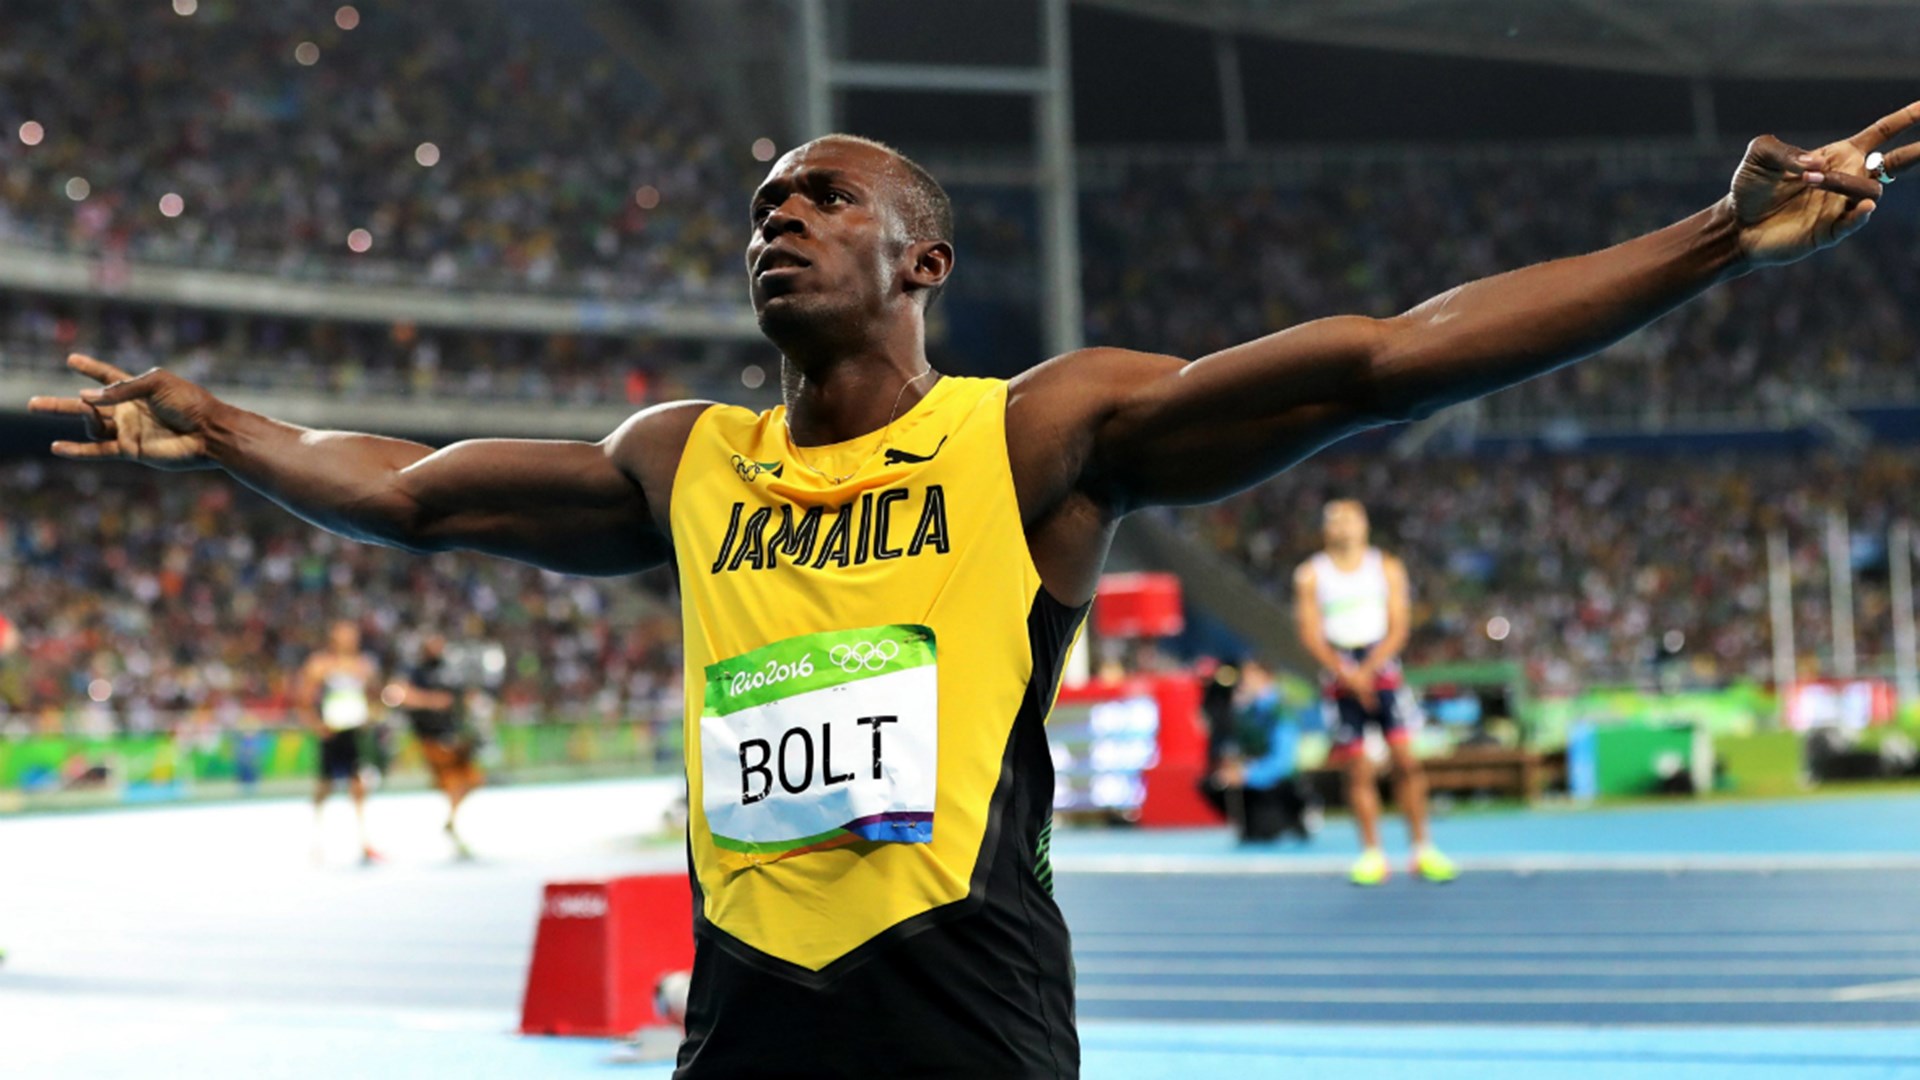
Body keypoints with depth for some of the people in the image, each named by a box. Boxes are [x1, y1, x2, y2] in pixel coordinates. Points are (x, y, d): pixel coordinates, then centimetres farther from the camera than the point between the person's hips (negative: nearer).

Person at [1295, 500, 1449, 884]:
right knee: (1358, 767, -2)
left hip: (1382, 668, 0)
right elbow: (1311, 634, -1)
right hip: (1340, 675, 0)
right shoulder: (1310, 575, 5)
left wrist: (1368, 670, -14)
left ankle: (1424, 851, -4)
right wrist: (1346, 674, -14)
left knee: (1406, 759, -9)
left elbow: (1398, 628, 0)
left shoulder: (1387, 568, 6)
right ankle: (1371, 854, 4)